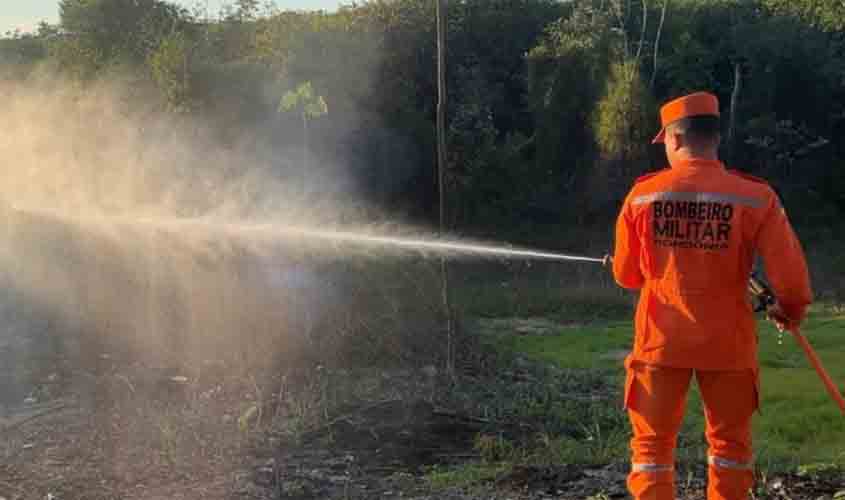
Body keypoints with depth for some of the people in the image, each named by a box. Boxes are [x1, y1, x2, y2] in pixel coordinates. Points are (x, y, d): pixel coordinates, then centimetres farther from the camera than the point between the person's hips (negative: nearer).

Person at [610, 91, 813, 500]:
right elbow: (788, 270, -8)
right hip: (726, 342, 0)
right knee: (729, 443, 16)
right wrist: (792, 309, 13)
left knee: (652, 443, 11)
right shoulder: (755, 197, -9)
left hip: (661, 339, 1)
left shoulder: (642, 194, -4)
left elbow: (625, 274, 5)